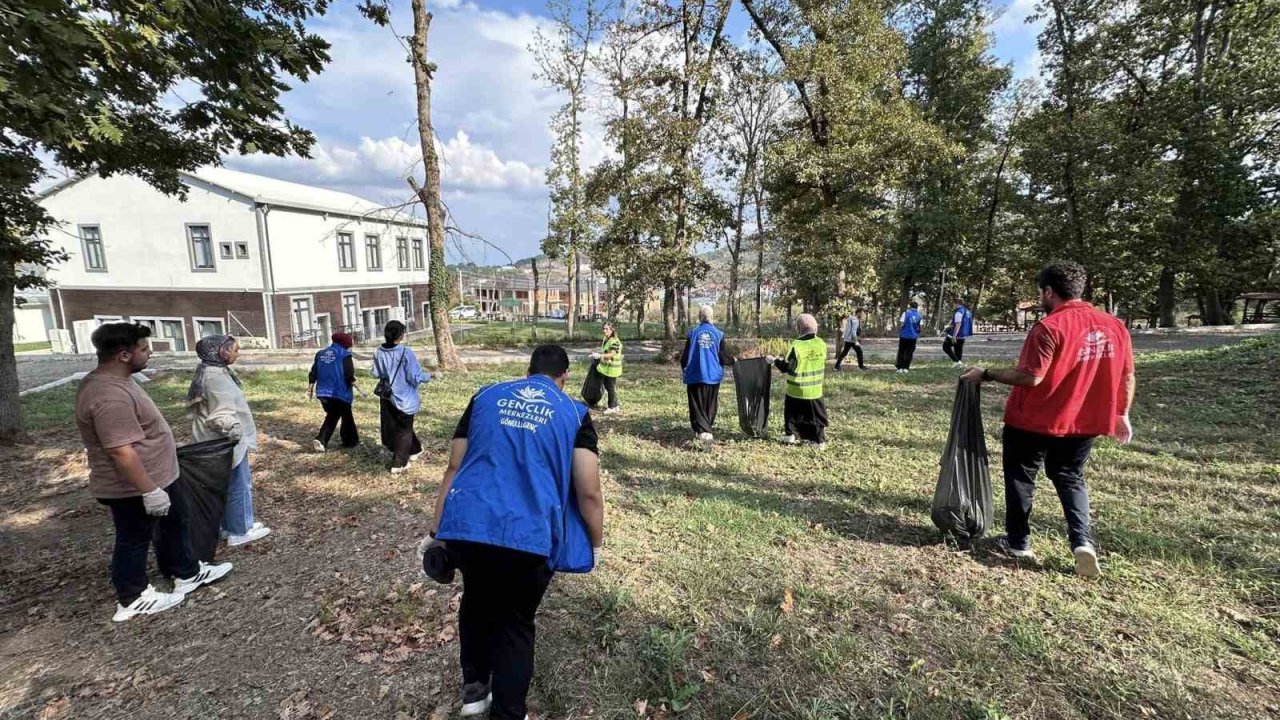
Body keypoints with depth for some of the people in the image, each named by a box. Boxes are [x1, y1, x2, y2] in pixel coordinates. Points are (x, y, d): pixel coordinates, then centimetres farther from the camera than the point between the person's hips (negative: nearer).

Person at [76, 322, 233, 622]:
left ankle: (188, 574, 36)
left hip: (159, 476, 10)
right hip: (133, 489, -10)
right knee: (134, 541, 10)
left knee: (175, 523, 20)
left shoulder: (113, 381, 4)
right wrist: (149, 491, -27)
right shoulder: (109, 396, -31)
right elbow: (121, 452, -32)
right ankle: (133, 599, 29)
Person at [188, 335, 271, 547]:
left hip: (224, 442, 10)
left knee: (229, 486, 20)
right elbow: (222, 417, -27)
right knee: (239, 486, 3)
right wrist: (236, 437, -18)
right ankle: (240, 532, 15)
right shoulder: (215, 377, -23)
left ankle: (230, 526, 33)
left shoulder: (215, 371, 8)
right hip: (226, 443, -10)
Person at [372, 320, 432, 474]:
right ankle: (398, 464, 13)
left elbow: (376, 374, 5)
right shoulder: (406, 353, -22)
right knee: (404, 431, 10)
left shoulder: (379, 353, -7)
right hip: (405, 398, -5)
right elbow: (415, 378, -20)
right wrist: (427, 376, -2)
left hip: (387, 397, 5)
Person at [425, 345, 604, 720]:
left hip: (464, 524, 4)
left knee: (477, 599, 32)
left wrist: (437, 530, 22)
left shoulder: (486, 396, 13)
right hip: (527, 535, -3)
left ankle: (474, 688, 44)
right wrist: (596, 545, 14)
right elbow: (589, 492, -1)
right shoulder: (574, 412, 5)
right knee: (516, 623, 22)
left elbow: (454, 468, 14)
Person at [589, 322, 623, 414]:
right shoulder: (606, 339, 8)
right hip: (606, 367, 10)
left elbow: (612, 354, -29)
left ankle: (612, 407, 15)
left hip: (612, 368, -10)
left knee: (611, 387, 1)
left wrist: (600, 355, -36)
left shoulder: (614, 341, -21)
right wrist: (597, 355, 12)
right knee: (606, 385, 17)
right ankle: (615, 405, 30)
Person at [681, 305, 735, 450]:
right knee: (710, 406, 17)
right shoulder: (718, 334, -3)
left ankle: (703, 433, -15)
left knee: (697, 407, 2)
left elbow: (685, 357, 1)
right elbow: (722, 357, -4)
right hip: (713, 376, 1)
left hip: (695, 376, -1)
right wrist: (733, 360, 18)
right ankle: (705, 431, 28)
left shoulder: (692, 333, -2)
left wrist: (685, 369, 21)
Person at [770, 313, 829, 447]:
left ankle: (789, 436, 21)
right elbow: (821, 364, 10)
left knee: (792, 412, 16)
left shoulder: (796, 345, -20)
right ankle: (820, 441, 14)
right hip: (815, 389, 4)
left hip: (797, 389, -4)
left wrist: (775, 360, 3)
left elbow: (786, 367, -13)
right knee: (817, 414, 13)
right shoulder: (821, 344, -3)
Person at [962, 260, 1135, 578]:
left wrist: (987, 375, -13)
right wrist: (1121, 415, 18)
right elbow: (1127, 378, 8)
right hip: (1083, 423, 6)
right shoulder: (1115, 326, 3)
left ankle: (1018, 542, 20)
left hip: (1033, 421, -6)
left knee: (1021, 477, 11)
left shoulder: (1050, 327, -19)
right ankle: (1083, 542, 6)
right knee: (1070, 479, 22)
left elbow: (1031, 377, -23)